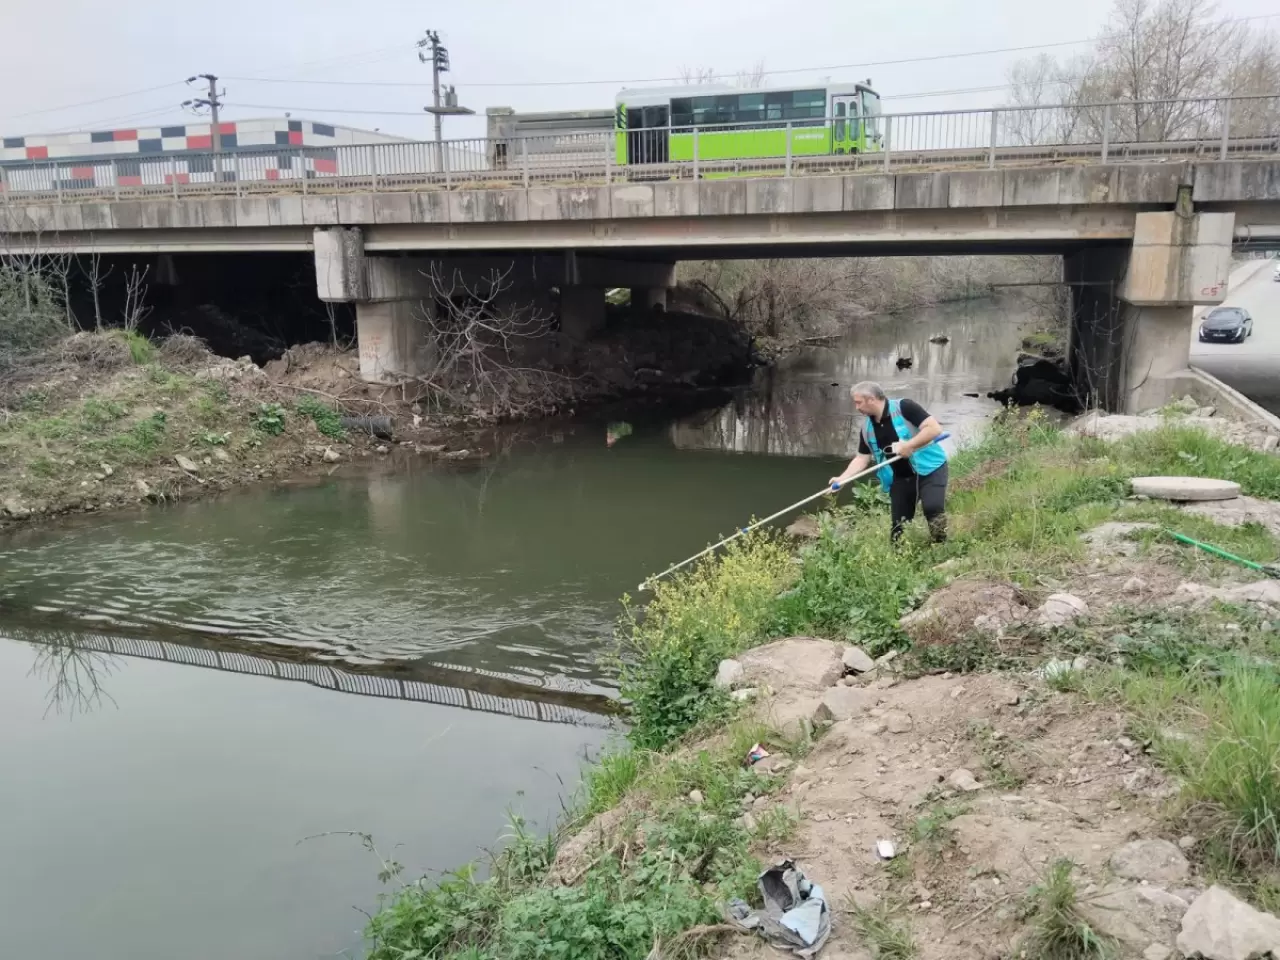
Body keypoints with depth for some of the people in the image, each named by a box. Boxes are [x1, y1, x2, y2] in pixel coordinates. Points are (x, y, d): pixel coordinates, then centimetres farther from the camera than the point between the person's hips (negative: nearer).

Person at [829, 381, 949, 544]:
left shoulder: (904, 408, -16)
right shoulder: (867, 429, 4)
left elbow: (934, 428, -21)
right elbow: (862, 458, 6)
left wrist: (909, 445, -26)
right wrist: (842, 478, -7)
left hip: (929, 468, -7)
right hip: (900, 477, 7)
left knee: (933, 508, -26)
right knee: (899, 523, 7)